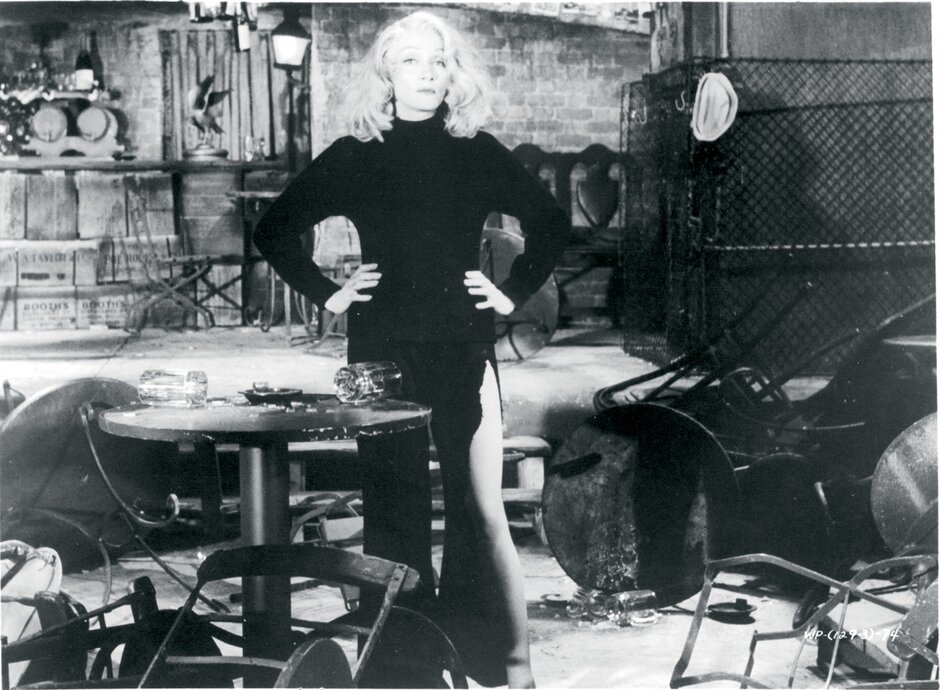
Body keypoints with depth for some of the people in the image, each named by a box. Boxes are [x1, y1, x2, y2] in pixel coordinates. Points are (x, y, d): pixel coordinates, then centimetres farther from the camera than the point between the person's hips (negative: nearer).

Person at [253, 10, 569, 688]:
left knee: (480, 507, -5)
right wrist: (327, 293, 3)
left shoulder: (478, 153, 5)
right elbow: (275, 230, 10)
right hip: (383, 351, 0)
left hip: (464, 350, 0)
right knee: (395, 507, 4)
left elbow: (551, 223, 14)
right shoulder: (354, 156, 4)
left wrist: (514, 291, 6)